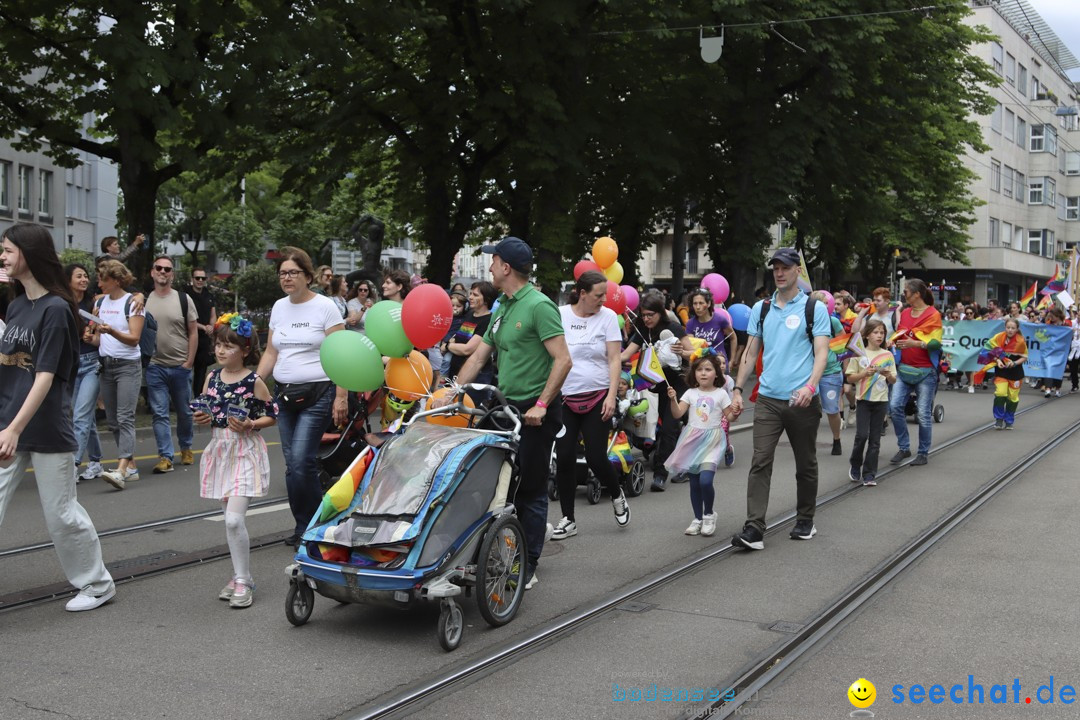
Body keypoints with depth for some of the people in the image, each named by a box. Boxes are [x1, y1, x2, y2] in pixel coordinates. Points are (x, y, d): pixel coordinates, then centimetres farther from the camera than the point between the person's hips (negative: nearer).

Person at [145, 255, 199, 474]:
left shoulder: (183, 299, 1)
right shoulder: (144, 301, 5)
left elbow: (193, 332, 1)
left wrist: (189, 361, -5)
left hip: (180, 366, 0)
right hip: (155, 366, 0)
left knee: (184, 411, 11)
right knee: (159, 413, -3)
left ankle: (186, 448, 30)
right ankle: (165, 456, 0)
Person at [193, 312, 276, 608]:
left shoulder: (254, 381, -9)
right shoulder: (212, 378, 6)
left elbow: (271, 415, -3)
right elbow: (205, 410, 18)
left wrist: (250, 425, -19)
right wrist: (201, 418, -4)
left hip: (245, 452, -6)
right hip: (220, 450, 6)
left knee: (234, 519, -14)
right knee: (230, 520, 11)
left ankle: (243, 581, -2)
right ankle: (241, 576, 23)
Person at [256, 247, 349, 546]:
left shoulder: (325, 307, -5)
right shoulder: (279, 307, 13)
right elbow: (271, 353, 17)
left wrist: (341, 397, -15)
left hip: (317, 393, -6)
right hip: (284, 394, 6)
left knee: (301, 462, -15)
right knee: (292, 464, 6)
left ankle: (309, 527, 1)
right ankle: (304, 527, 17)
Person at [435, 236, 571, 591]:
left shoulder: (539, 305, -13)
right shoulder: (502, 309, 14)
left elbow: (563, 360, -20)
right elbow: (478, 357, 18)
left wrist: (541, 405, -22)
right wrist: (451, 394, 10)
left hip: (536, 412, -9)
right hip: (507, 408, 9)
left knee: (531, 489, 0)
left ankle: (527, 569, 9)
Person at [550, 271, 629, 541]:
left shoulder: (608, 316, 0)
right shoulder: (560, 315, -1)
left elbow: (614, 360, -1)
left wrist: (612, 396, -10)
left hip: (597, 397, -1)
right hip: (565, 398, 1)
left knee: (596, 457, -4)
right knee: (564, 458, -1)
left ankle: (617, 496, 27)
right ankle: (568, 519, 11)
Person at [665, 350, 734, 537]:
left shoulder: (721, 394, 0)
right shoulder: (691, 393, 5)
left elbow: (729, 416, 3)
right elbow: (677, 414, -4)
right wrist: (673, 399, -20)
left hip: (712, 440, -3)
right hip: (693, 439, 3)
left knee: (705, 480, -18)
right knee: (694, 483, 6)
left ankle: (709, 515, 6)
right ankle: (698, 518, 20)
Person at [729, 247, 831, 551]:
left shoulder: (815, 308, -1)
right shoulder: (760, 309, 10)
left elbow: (821, 352, -7)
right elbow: (751, 352, 14)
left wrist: (810, 386, -22)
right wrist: (737, 390, 8)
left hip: (802, 401, -2)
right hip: (768, 399, 2)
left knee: (806, 465, 11)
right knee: (760, 462, -8)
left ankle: (805, 520, 27)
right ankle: (754, 528, -10)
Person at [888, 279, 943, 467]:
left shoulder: (933, 315, -5)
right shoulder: (904, 313, 10)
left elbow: (936, 343, -10)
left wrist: (915, 343, -23)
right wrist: (894, 342, 3)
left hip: (925, 371, -5)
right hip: (904, 368, 5)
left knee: (924, 413, 0)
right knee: (895, 406, -7)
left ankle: (923, 452, 13)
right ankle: (904, 448, 6)